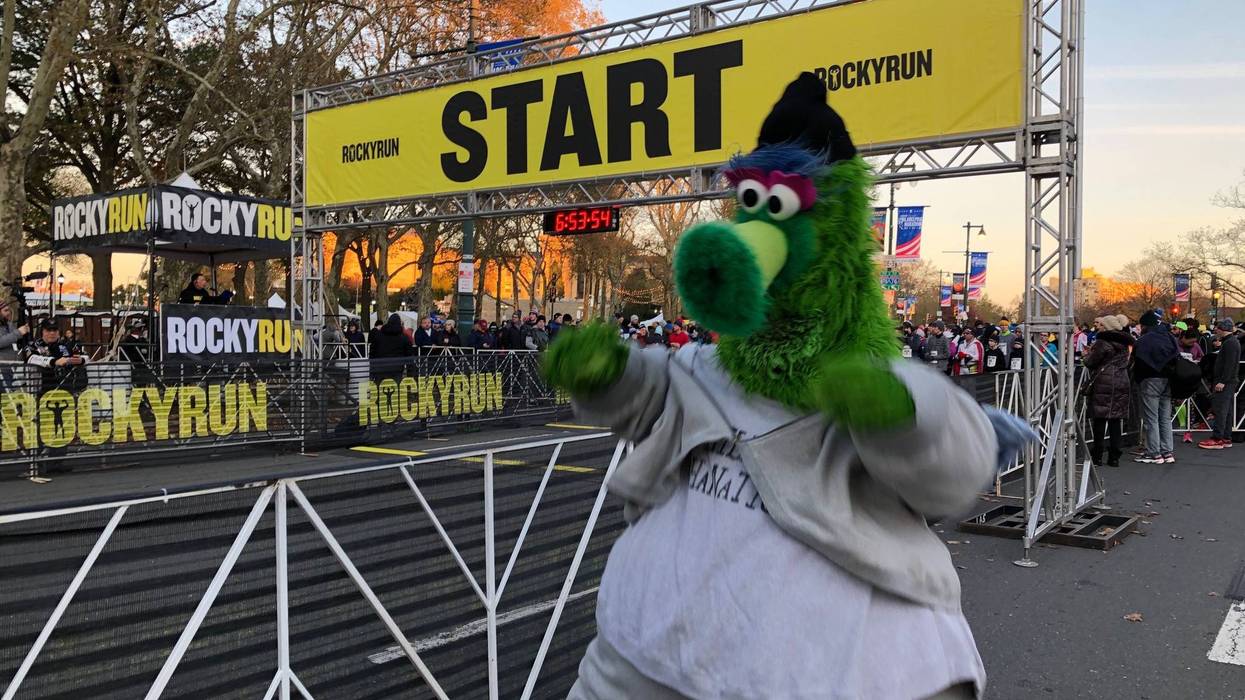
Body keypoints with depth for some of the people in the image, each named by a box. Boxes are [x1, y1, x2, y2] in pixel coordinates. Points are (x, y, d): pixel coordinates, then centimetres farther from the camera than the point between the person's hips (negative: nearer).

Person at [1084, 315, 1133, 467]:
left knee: (1100, 420, -1)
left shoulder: (1102, 343, -10)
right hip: (1122, 384, 6)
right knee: (1116, 421, 7)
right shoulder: (1123, 343, 11)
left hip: (1104, 384, -6)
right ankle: (1114, 457, 7)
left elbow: (1089, 362, -8)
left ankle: (1097, 456, 1)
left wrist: (1088, 353, 14)